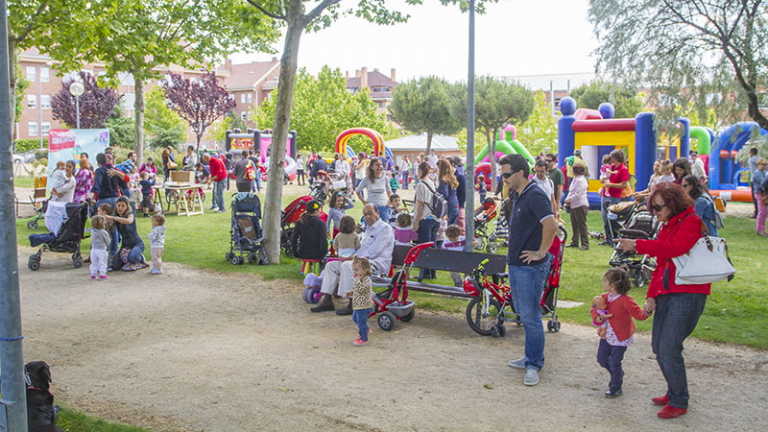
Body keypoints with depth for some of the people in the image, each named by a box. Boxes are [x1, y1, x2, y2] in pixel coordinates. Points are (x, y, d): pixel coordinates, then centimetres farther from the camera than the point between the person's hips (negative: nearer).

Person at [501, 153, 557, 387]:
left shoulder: (535, 196, -18)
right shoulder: (517, 195, 12)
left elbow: (550, 225, -30)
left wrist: (540, 252, -22)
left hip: (530, 266, -10)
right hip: (516, 263, 10)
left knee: (530, 315, -3)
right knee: (523, 313, 17)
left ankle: (534, 365, 6)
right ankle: (532, 356, 29)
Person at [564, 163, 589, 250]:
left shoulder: (581, 180, -16)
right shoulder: (575, 179, 14)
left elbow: (578, 195, -20)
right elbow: (571, 192, 18)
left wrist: (568, 200, -11)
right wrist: (568, 199, 1)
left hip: (580, 205, -10)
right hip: (574, 205, 10)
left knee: (582, 225, -4)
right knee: (574, 225, 15)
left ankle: (585, 244, 1)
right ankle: (575, 242, 25)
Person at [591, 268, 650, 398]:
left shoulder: (625, 300, -21)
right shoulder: (605, 297, -2)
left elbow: (638, 313, -22)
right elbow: (594, 308, 7)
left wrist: (645, 312, -44)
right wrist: (598, 318, -13)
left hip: (620, 337, -7)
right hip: (607, 334, 7)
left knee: (615, 362, -1)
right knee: (602, 358, 13)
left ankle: (616, 388, 19)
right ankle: (618, 374, 40)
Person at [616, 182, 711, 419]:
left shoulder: (692, 222, -8)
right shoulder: (666, 226, 17)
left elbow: (674, 247, -26)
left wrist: (637, 245, -24)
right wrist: (651, 295, 9)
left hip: (688, 294, -8)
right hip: (665, 293, 9)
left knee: (669, 348, -10)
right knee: (658, 347, 10)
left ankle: (679, 402, 6)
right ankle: (674, 392, 29)